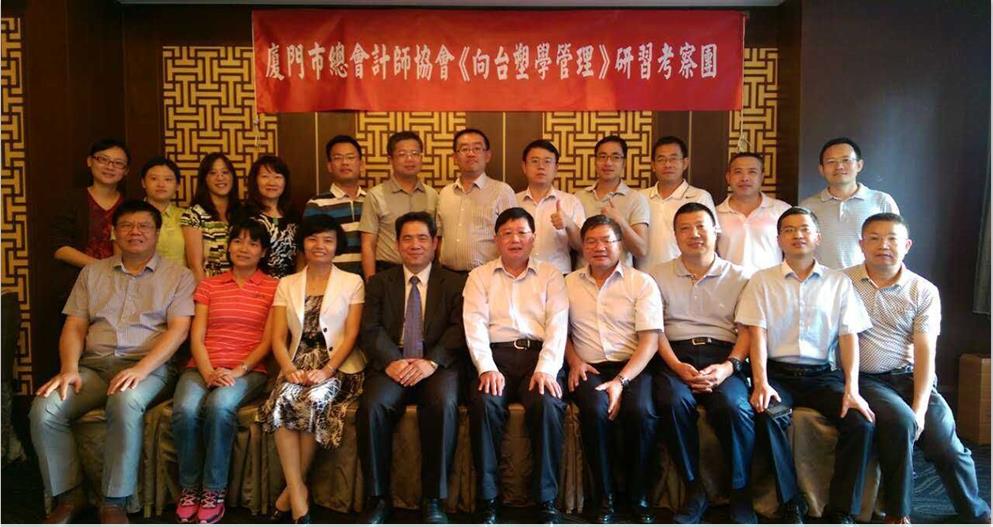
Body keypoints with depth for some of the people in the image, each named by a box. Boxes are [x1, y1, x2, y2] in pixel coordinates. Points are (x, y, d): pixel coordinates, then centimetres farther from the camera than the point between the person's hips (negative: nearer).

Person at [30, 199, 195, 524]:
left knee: (126, 403, -36)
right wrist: (69, 369, -6)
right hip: (94, 365, 4)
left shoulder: (178, 276, 7)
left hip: (148, 367, -4)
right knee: (44, 409, -23)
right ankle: (68, 496, -3)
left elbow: (178, 329, -5)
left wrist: (141, 369, -19)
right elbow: (74, 327, 13)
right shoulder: (92, 272, 20)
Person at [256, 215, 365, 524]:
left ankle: (292, 490, -15)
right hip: (299, 364, 2)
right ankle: (298, 493, -24)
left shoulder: (352, 282, 8)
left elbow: (351, 334, -1)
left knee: (314, 401, -32)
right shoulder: (287, 284, 16)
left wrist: (327, 369, -16)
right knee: (281, 401, -29)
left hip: (338, 365, -2)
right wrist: (289, 369, -12)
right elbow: (278, 337, 7)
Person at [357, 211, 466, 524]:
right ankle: (378, 498, -12)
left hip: (437, 366, -1)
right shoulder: (379, 282, 18)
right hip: (391, 365, 1)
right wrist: (390, 362, -16)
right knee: (372, 406, -29)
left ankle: (433, 500, -17)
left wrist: (431, 362, -18)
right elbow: (371, 330, 4)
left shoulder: (455, 283, 13)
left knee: (444, 404, -32)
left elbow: (459, 329, 0)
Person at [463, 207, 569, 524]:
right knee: (485, 404, -30)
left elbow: (558, 325, 3)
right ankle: (488, 501, -17)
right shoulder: (479, 277, 16)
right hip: (495, 356, 0)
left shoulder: (551, 275, 15)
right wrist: (487, 368, -13)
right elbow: (475, 325, 3)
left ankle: (546, 501, -16)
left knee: (548, 405, -30)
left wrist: (546, 369, -13)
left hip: (540, 355, 0)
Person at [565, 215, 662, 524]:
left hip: (633, 367, -1)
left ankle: (638, 499, -9)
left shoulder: (642, 283, 5)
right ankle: (604, 499, -12)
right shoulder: (569, 283, 15)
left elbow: (650, 340, -3)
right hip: (589, 368, 1)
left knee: (640, 411, -32)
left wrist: (621, 381, -15)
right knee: (594, 410, -32)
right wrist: (574, 361, -3)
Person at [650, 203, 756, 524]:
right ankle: (694, 490, -13)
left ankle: (741, 495, -9)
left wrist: (729, 366, -13)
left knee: (734, 406, -31)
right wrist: (677, 367, -11)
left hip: (723, 356, 0)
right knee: (674, 402, -32)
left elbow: (747, 329, 5)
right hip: (676, 357, 1)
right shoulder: (659, 276, 14)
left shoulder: (738, 277, 13)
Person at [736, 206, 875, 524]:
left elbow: (849, 336, 3)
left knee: (861, 423, -23)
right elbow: (757, 334, -1)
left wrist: (851, 388, -10)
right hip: (778, 372, -1)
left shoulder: (839, 282, 11)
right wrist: (761, 383, -16)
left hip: (822, 374, 2)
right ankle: (791, 505, -15)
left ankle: (840, 511, -10)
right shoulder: (762, 281, 8)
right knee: (769, 416, -31)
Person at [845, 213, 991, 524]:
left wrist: (920, 408, -14)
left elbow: (925, 352, -1)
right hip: (864, 379, -2)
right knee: (900, 421, -29)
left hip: (908, 376, 2)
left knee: (946, 444, -14)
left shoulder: (924, 291, 5)